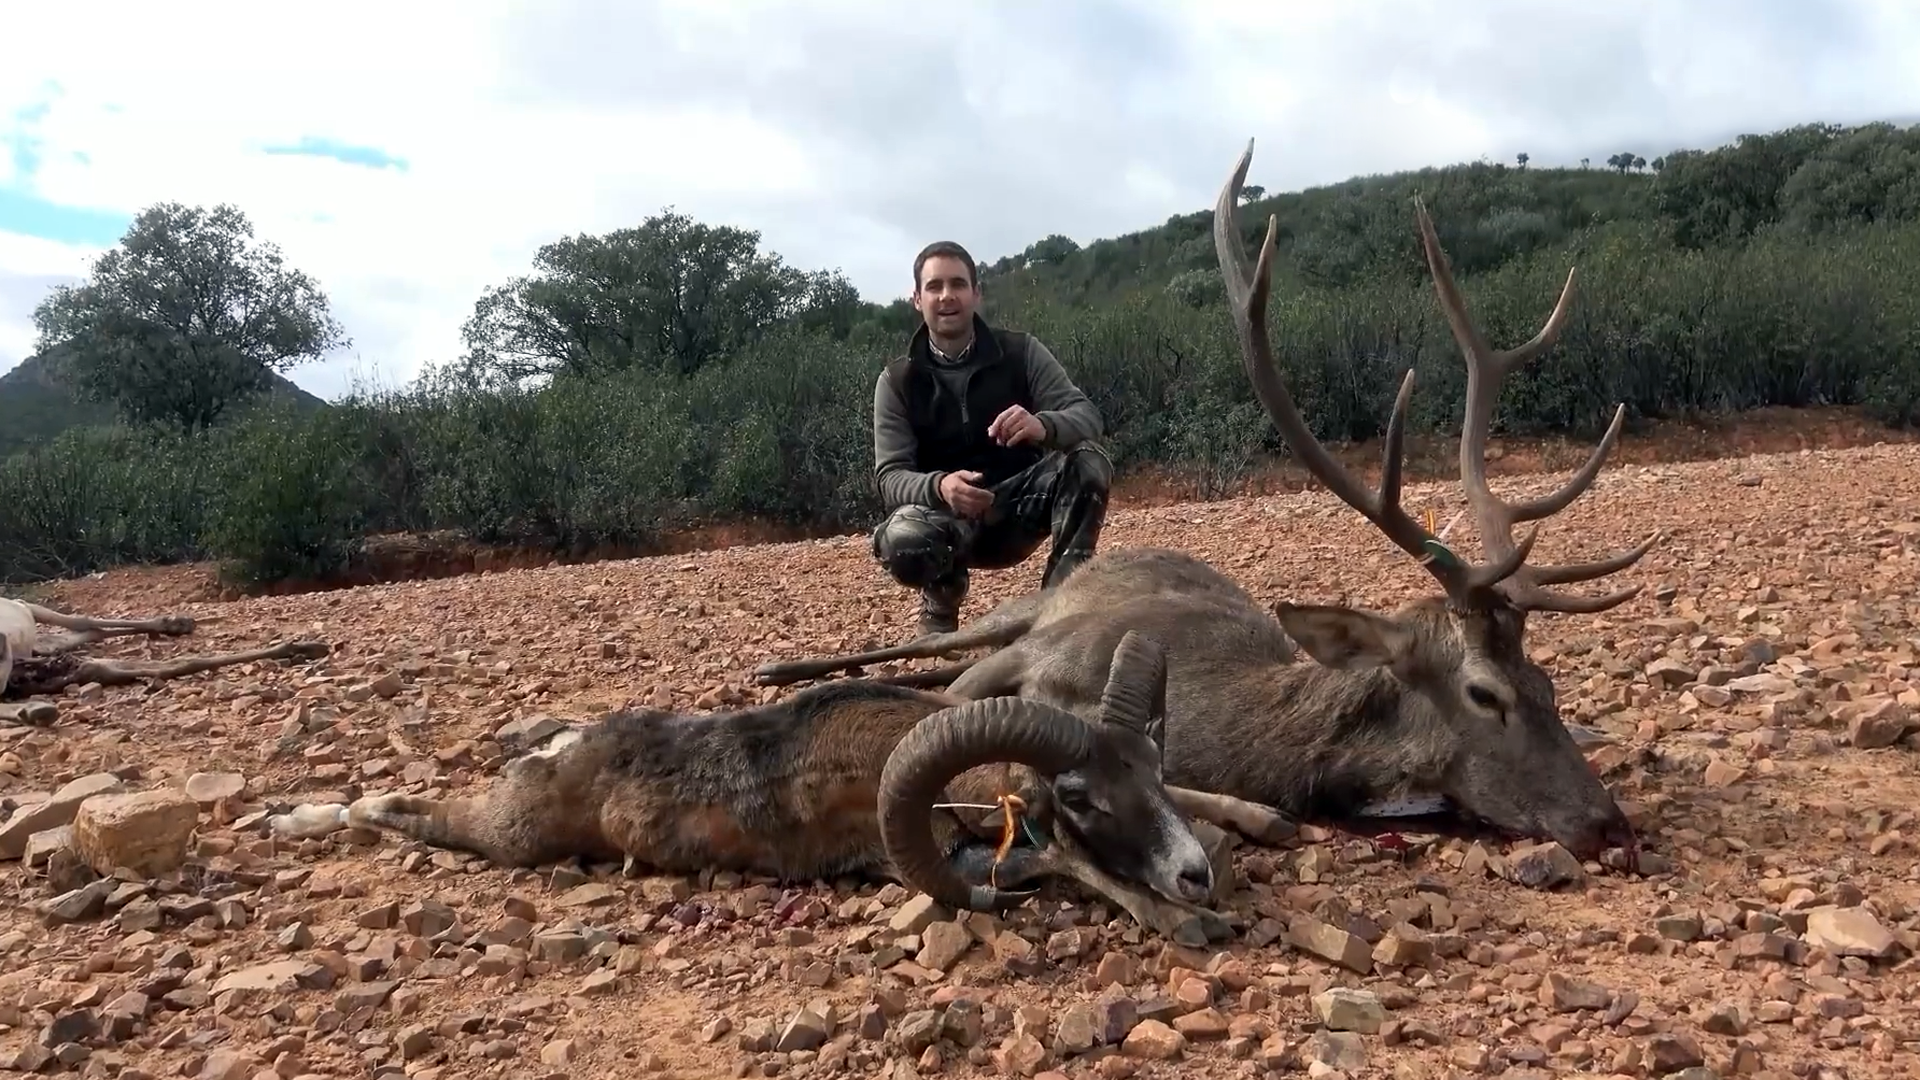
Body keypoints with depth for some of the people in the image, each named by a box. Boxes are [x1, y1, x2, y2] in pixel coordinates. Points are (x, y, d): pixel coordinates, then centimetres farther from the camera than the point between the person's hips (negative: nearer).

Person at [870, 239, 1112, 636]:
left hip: (1020, 506, 1)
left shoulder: (1021, 352, -4)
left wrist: (1044, 425, -39)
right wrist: (938, 486, -36)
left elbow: (1087, 416, -13)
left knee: (1088, 460, -27)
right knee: (901, 540, -35)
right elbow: (890, 476, -11)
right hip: (946, 516, -1)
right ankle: (943, 595, 1)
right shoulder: (897, 381, -4)